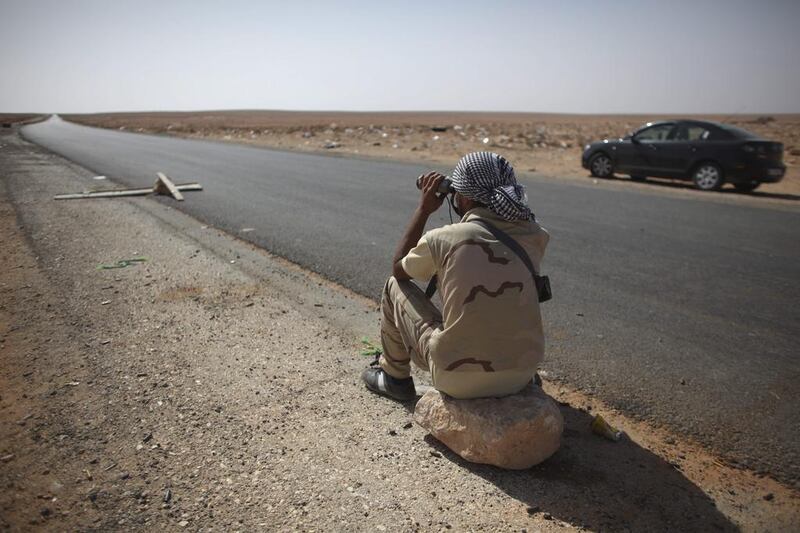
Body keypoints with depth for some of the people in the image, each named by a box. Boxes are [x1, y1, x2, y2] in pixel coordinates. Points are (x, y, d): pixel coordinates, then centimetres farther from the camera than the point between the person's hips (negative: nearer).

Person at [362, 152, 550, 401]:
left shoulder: (441, 239, -13)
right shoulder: (533, 237, -3)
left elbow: (398, 269, 8)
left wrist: (424, 209, 10)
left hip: (459, 381, -4)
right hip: (522, 376, 4)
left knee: (394, 286, 15)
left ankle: (394, 376, 34)